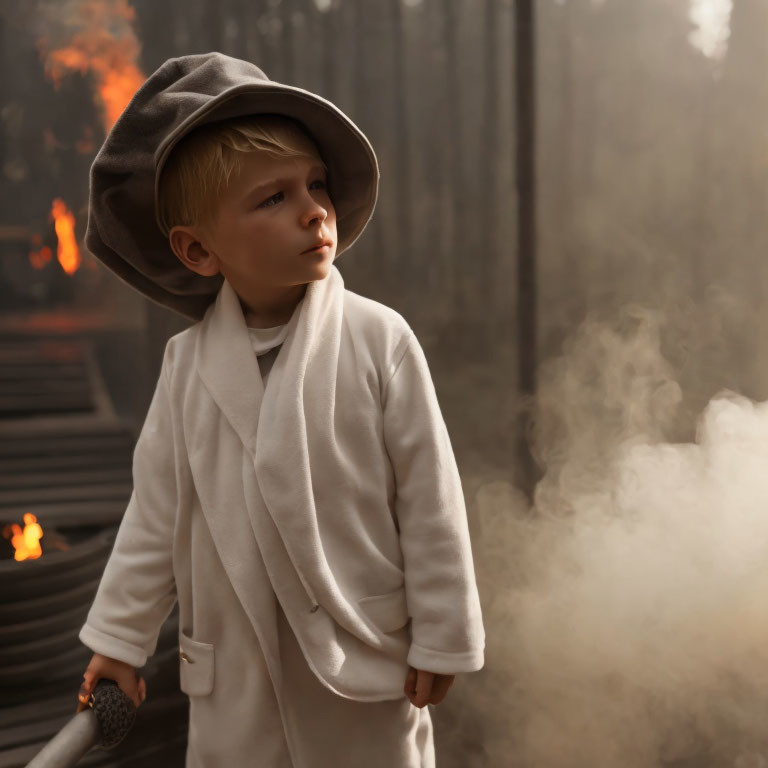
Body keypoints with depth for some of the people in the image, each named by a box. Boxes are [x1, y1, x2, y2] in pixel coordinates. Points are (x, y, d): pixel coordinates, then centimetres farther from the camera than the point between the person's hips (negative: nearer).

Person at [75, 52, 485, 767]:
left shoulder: (379, 339, -14)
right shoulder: (188, 361, -5)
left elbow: (430, 498, -9)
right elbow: (156, 510, 4)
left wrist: (442, 638, -6)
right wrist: (119, 636, 8)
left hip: (365, 655, -2)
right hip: (235, 665, 3)